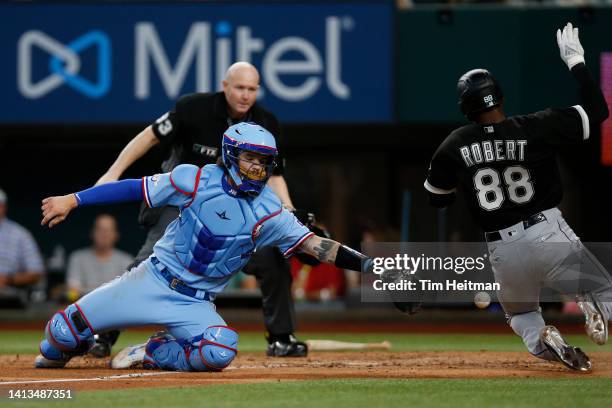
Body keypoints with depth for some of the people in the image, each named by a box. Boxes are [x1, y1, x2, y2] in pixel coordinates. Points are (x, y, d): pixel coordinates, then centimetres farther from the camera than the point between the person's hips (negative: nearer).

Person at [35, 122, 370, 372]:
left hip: (197, 303, 1)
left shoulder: (268, 212, -6)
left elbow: (314, 245, -11)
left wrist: (366, 264, -24)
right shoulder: (197, 181, -8)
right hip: (153, 280, -1)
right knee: (64, 330, -7)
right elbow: (135, 188, -4)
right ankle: (56, 353, 32)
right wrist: (72, 201, -6)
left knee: (220, 352, -30)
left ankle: (152, 354, -1)